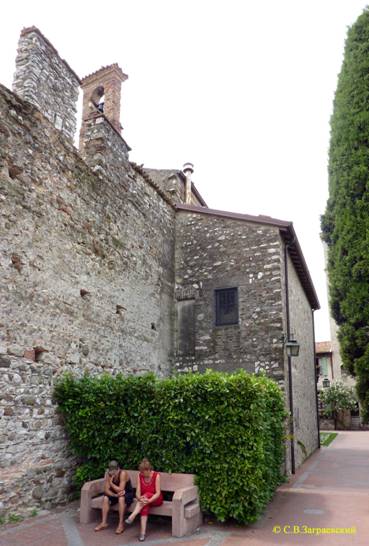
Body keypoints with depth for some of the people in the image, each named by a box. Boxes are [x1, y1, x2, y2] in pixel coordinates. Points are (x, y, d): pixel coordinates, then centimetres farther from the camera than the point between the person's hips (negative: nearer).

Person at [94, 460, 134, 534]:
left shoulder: (123, 473, -28)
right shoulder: (108, 474, -15)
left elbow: (120, 490, -32)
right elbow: (106, 490, -15)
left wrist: (111, 483, -29)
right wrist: (115, 495, -30)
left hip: (127, 494, -5)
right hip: (115, 493, 5)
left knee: (121, 498, -34)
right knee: (105, 498, -20)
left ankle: (121, 524, -25)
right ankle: (104, 523, -11)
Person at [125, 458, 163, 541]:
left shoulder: (156, 475, -19)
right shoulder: (140, 476, -6)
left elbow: (158, 493, -20)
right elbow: (138, 492, -11)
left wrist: (149, 500, -38)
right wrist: (139, 498, -34)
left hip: (155, 499, -3)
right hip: (145, 498, 3)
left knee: (146, 495, -35)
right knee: (145, 505, -33)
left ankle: (132, 517, -41)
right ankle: (143, 533, -38)